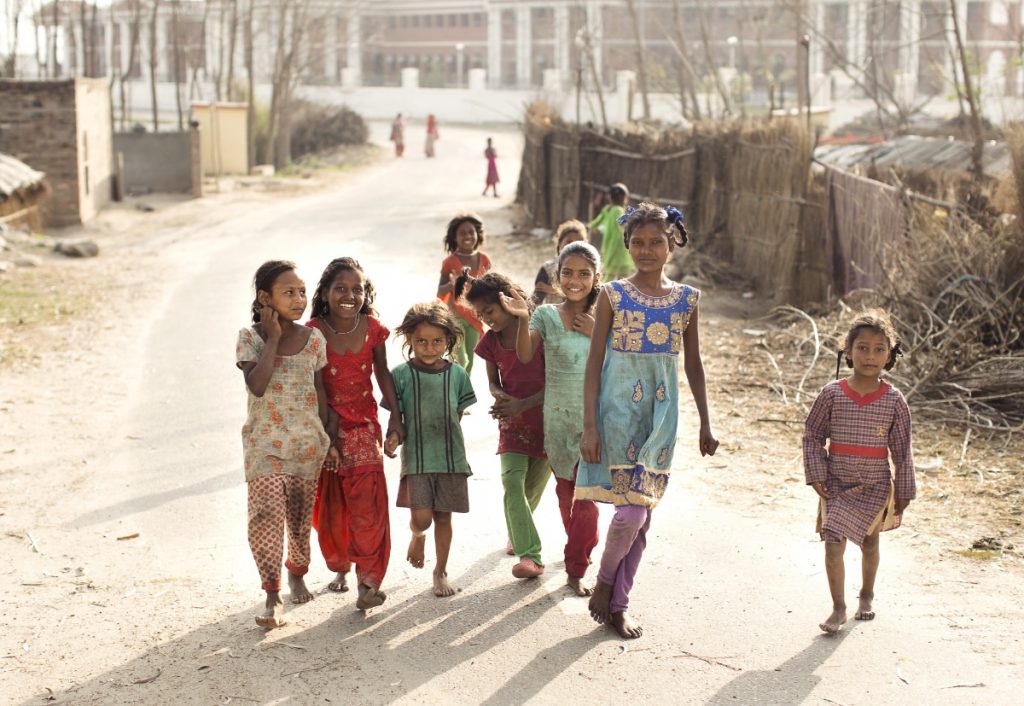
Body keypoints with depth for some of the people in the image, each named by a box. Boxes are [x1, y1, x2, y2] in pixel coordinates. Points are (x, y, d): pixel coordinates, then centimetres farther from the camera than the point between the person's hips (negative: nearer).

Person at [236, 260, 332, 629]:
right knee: (266, 513, -14)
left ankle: (297, 574, 39)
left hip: (307, 442, 3)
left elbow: (320, 393, 8)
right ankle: (273, 597, -8)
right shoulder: (250, 338, -7)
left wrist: (327, 441, 10)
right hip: (265, 442, -3)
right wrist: (273, 338, -19)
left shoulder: (313, 339, 0)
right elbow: (257, 385, -23)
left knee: (300, 516, 12)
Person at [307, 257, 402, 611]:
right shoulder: (314, 331, -10)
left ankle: (368, 581, -12)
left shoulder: (372, 328, -4)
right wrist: (325, 416, -14)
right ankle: (339, 566, 30)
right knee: (330, 505, 8)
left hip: (364, 424, 0)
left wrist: (395, 415, 5)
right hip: (326, 426, 0)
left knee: (367, 501, -13)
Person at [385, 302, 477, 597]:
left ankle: (441, 571, 27)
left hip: (451, 457, 2)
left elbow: (458, 415, 10)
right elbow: (395, 416, 1)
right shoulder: (401, 374, -4)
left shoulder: (457, 374, 1)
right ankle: (417, 535, 27)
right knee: (421, 517, -10)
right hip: (416, 458, -2)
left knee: (444, 517, 8)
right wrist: (393, 437, -18)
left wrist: (446, 444, 4)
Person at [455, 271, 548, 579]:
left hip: (545, 420, -3)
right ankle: (530, 555, -19)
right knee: (512, 482, -17)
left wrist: (521, 404, -23)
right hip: (512, 423, 3)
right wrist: (500, 396, -11)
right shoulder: (490, 341, 1)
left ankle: (518, 534, 38)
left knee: (533, 487, 7)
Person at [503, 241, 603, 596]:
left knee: (586, 493, -4)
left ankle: (576, 569, 5)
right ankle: (585, 544, 38)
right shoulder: (547, 315, -3)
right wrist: (523, 319, -33)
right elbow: (525, 355, -17)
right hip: (558, 417, 1)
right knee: (566, 489, 14)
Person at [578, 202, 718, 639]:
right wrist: (589, 427, -10)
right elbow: (593, 364, -5)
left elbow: (693, 364, 12)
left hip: (661, 415, 4)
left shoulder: (686, 300, 3)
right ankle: (605, 580, 15)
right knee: (631, 509, -11)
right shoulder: (613, 296, -6)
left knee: (643, 514, 7)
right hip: (619, 410, -4)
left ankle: (617, 605, 19)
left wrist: (705, 424, 12)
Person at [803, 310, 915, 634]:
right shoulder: (832, 394, -7)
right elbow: (812, 435, 1)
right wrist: (816, 475, -8)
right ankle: (838, 608, 3)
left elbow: (902, 450, 0)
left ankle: (866, 595, 39)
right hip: (836, 484, -1)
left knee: (870, 543, 15)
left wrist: (903, 493, 3)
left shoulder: (894, 400, -6)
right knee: (833, 544, -9)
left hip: (875, 487, 1)